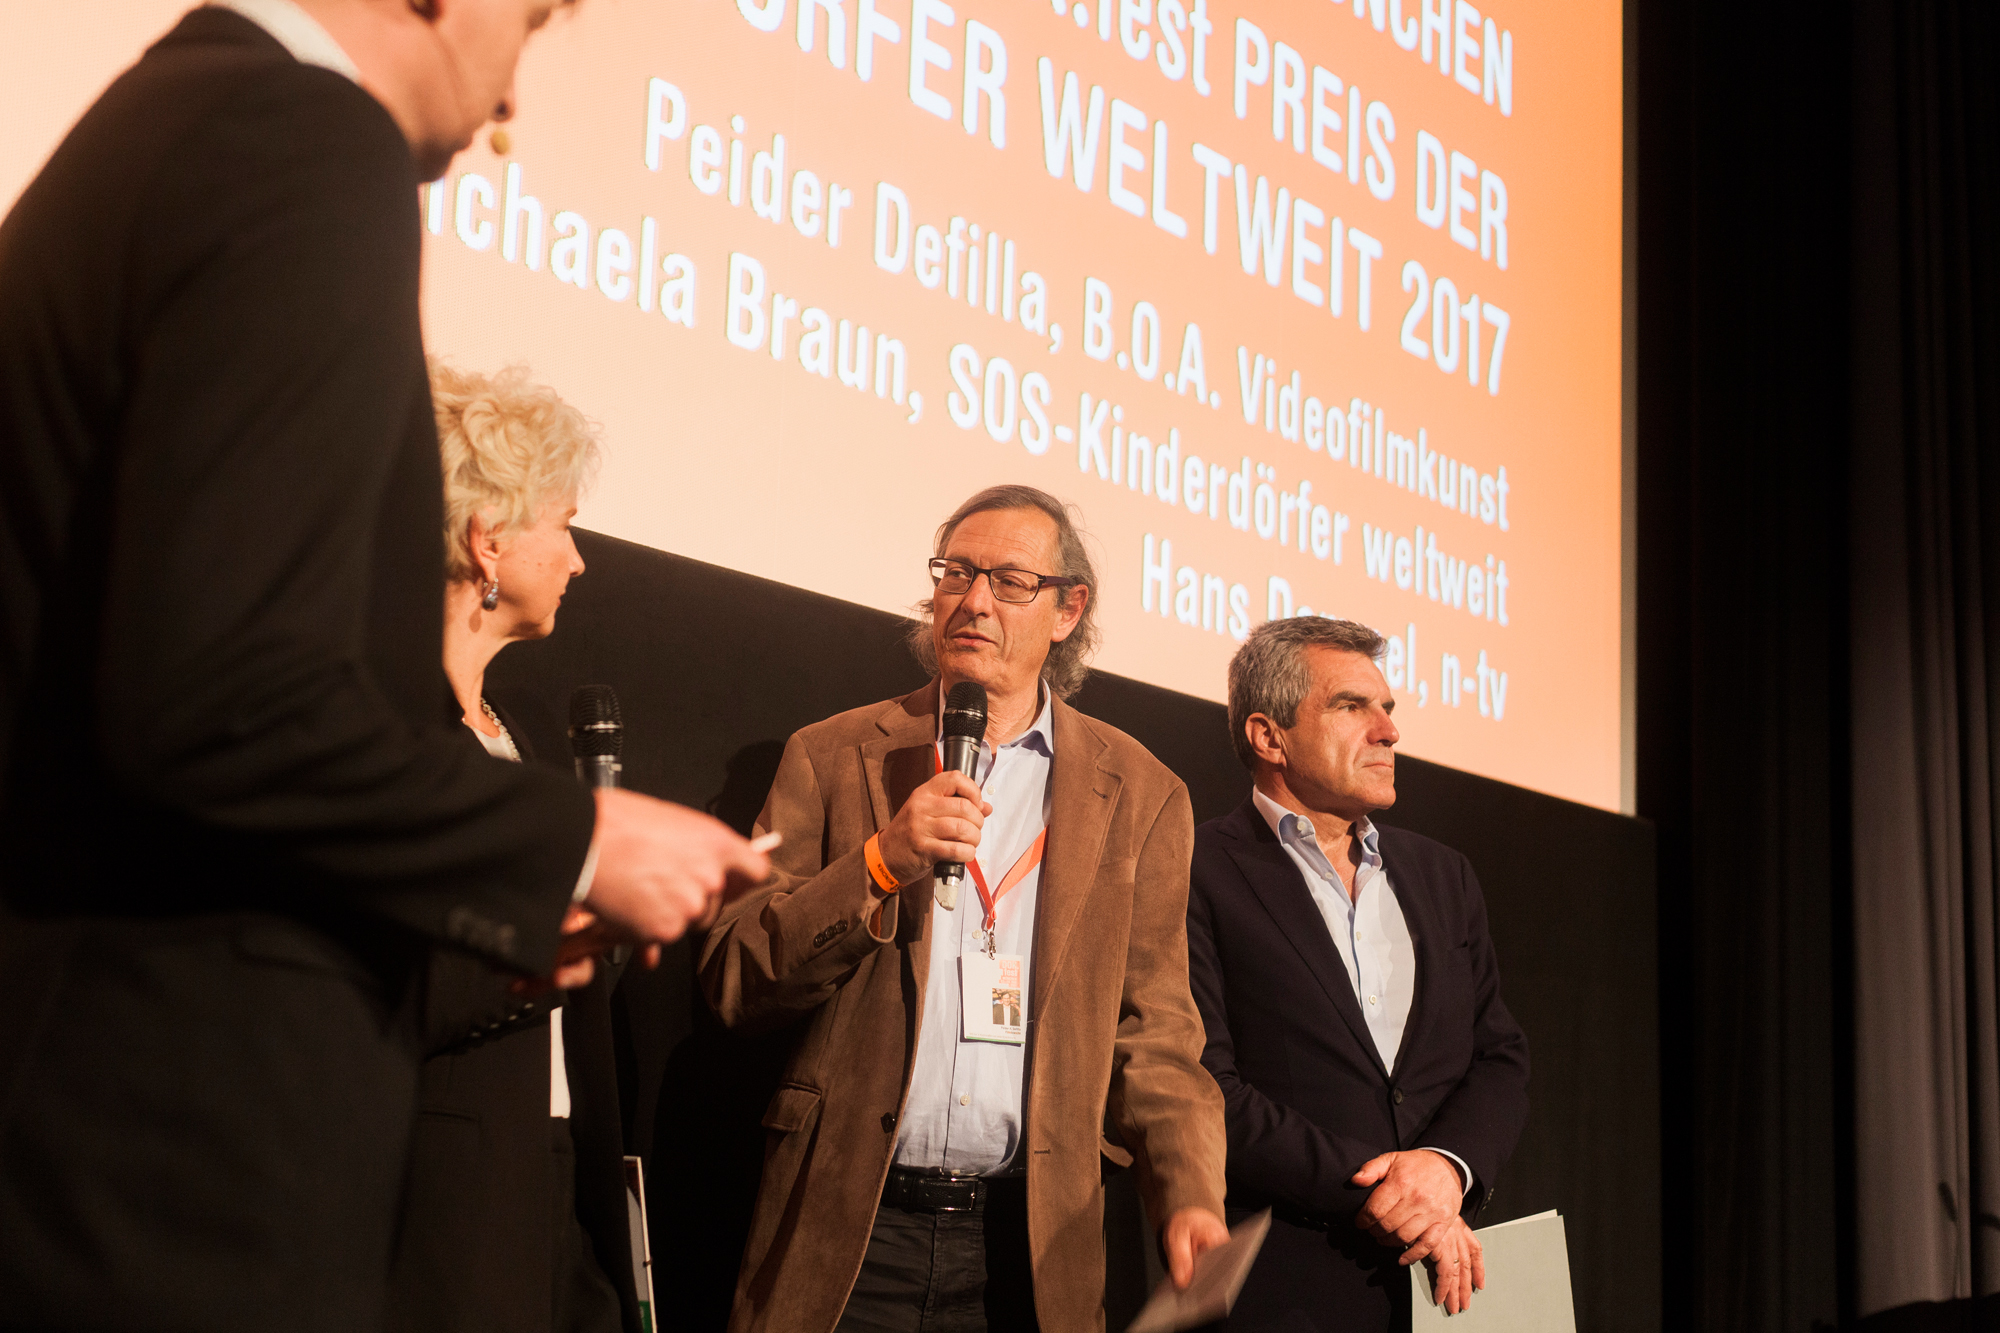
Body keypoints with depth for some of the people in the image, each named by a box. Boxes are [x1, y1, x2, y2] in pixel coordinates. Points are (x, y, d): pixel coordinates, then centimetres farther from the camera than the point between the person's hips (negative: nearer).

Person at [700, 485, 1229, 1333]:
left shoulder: (1140, 795, 7)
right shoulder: (834, 757, 5)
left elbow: (1152, 1031, 4)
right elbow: (735, 984, -1)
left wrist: (1190, 1196, -13)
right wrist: (879, 864, -15)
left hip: (1032, 1247, 1)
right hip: (847, 1227, 0)